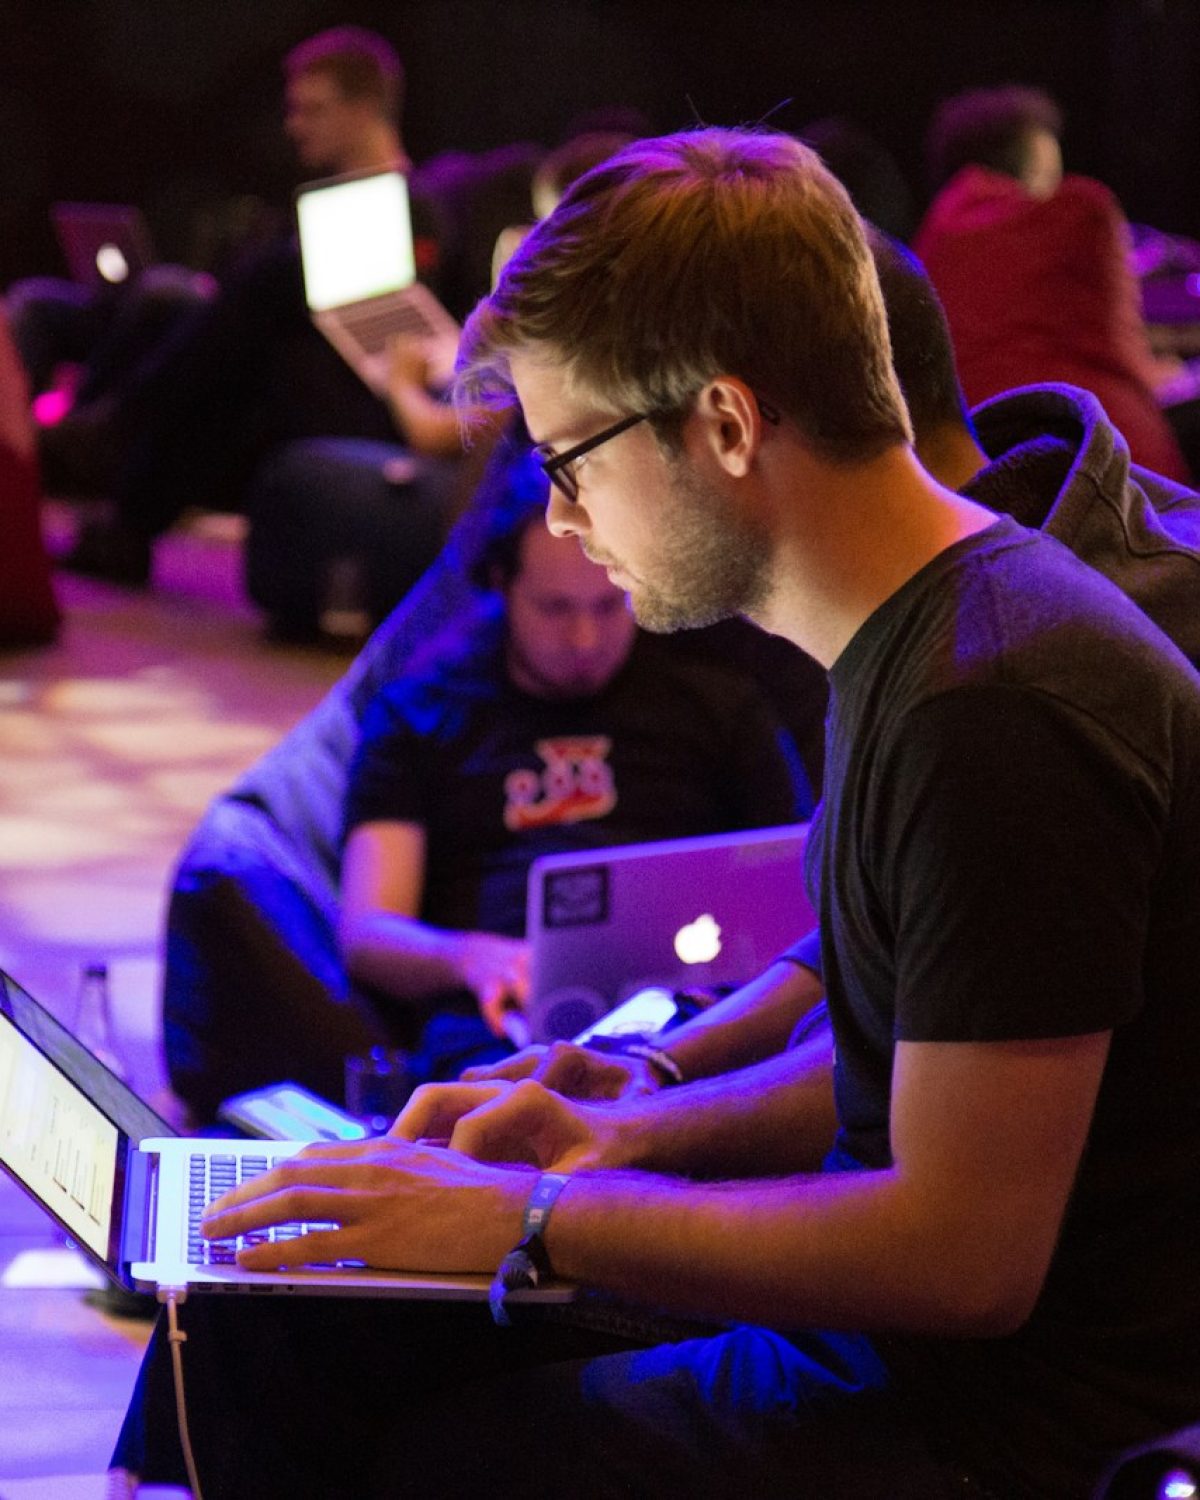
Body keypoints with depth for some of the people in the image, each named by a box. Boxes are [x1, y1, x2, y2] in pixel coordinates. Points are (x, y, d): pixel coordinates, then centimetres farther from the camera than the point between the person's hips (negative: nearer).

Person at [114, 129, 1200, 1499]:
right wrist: (628, 1138, 6)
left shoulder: (999, 711, -24)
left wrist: (534, 1220, -18)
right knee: (269, 1326, 4)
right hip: (883, 1344, 10)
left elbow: (967, 1255, -25)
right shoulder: (910, 643, 9)